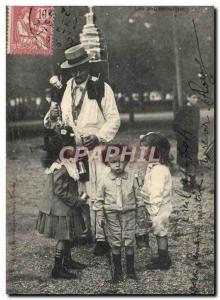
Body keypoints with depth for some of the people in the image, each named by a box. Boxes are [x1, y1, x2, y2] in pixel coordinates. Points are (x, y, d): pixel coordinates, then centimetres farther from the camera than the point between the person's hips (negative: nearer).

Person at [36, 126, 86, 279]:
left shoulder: (59, 163, 4)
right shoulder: (61, 170, -27)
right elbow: (60, 191, -26)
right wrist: (76, 200, -19)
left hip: (64, 208, 10)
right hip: (61, 210, -10)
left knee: (67, 236, 21)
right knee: (63, 238, 1)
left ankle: (67, 261, 37)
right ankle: (58, 268, 10)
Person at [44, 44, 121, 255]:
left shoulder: (101, 88, -3)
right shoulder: (67, 89, 10)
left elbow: (114, 119, -2)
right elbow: (63, 118, 15)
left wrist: (99, 137, -16)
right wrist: (52, 117, -8)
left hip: (95, 148, -5)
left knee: (96, 195, -9)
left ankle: (101, 238, -2)